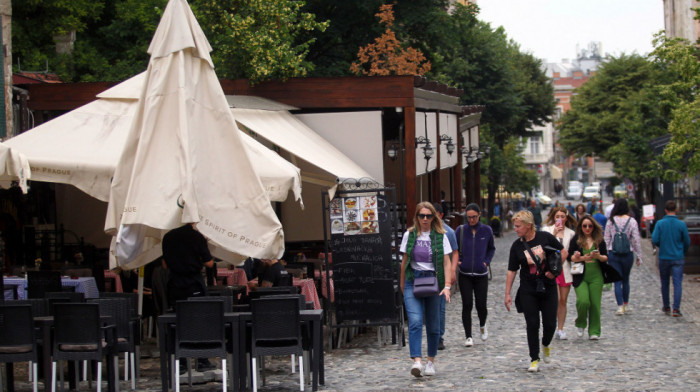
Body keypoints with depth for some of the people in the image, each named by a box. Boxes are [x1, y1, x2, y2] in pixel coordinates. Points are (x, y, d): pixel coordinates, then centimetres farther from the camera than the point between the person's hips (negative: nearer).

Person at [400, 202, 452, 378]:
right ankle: (417, 361, -26)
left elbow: (446, 263, 0)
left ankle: (431, 361, 23)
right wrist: (402, 284, 14)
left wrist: (447, 286, -10)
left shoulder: (440, 236, 2)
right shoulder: (409, 235, 5)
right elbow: (404, 261, 12)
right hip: (413, 282, -1)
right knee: (415, 321, -17)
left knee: (433, 325, 7)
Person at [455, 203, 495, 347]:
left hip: (481, 274, 0)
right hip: (464, 274, 0)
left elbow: (491, 249, 16)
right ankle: (468, 336, 3)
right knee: (467, 305, -5)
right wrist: (455, 262, -6)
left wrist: (486, 262, 3)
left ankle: (482, 326, 32)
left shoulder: (486, 231, 3)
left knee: (481, 305, -1)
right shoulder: (460, 230, 1)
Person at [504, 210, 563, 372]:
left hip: (548, 287, 0)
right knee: (532, 324, -3)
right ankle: (534, 359, 7)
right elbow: (511, 271, 0)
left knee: (550, 323, 1)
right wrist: (507, 294, -2)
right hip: (528, 291, 0)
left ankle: (546, 345, 33)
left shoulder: (545, 237, -7)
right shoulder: (517, 246, -4)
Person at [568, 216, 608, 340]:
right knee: (583, 301, -17)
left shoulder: (599, 240, 8)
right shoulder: (576, 240, 2)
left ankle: (594, 332, 11)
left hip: (596, 277, 2)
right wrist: (581, 258, -18)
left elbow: (606, 258, 8)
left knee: (595, 304, -1)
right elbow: (570, 256, -2)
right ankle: (580, 324, 11)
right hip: (580, 277, -2)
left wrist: (598, 256, -13)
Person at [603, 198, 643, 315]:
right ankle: (626, 305, 24)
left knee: (617, 281, 2)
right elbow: (636, 240, -3)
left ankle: (620, 307, -6)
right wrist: (638, 256, 4)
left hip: (613, 254, 0)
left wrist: (604, 255, 7)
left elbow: (606, 239, 0)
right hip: (628, 254, 0)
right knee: (626, 279, 18)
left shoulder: (611, 221, -3)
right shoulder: (631, 221, -5)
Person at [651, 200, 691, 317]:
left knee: (665, 283, 15)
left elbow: (654, 240, -11)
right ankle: (676, 309, -14)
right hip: (678, 259, -1)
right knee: (677, 283, -2)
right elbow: (687, 242, 1)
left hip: (663, 258, 1)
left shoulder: (660, 223, -7)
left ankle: (666, 308, 24)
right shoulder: (681, 225, -7)